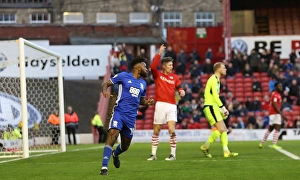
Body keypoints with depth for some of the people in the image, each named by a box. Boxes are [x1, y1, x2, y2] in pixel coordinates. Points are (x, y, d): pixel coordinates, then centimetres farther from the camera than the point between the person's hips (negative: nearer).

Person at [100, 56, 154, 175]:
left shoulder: (143, 83, 17)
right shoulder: (124, 76, 0)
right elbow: (106, 84, 2)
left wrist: (146, 102, 5)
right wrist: (105, 91, -22)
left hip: (131, 116, 6)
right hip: (119, 112, -6)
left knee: (125, 146, 12)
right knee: (112, 134, -27)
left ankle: (115, 154, 50)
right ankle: (104, 167, -28)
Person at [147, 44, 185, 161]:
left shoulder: (174, 77, 13)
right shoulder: (158, 75, 4)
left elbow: (178, 86, 11)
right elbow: (153, 67, -14)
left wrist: (181, 90, -13)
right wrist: (159, 54, -18)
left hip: (172, 105, 1)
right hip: (160, 104, -1)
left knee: (172, 130, -10)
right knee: (156, 130, 4)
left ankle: (173, 154, -3)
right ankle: (153, 154, 13)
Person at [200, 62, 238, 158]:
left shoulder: (216, 79, 20)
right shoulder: (213, 79, -10)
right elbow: (215, 96, -19)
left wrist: (221, 109, 18)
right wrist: (223, 107, -21)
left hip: (214, 107, 10)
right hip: (210, 107, -10)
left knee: (224, 129, 4)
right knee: (220, 129, -13)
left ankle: (226, 151, 0)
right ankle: (205, 147, -4)